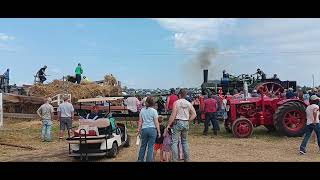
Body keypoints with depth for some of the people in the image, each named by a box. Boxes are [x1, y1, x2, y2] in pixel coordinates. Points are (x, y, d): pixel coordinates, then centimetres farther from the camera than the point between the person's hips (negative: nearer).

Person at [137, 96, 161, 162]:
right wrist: (159, 132, 2)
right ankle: (149, 160, 6)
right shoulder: (154, 111, -5)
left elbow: (140, 121, 8)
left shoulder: (142, 110, 5)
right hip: (152, 129, -3)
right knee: (150, 146, 4)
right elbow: (156, 122, -4)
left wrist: (139, 129, 18)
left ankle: (140, 159, 22)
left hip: (144, 129, 3)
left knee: (143, 146, 15)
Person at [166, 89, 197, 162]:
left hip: (178, 122, -5)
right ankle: (187, 159, 21)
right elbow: (194, 114, 4)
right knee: (185, 141, 17)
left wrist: (169, 124, -7)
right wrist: (188, 120, 11)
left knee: (174, 141, 0)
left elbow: (173, 115, -12)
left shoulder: (176, 102, -8)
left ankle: (175, 159, -5)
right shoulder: (189, 103, 6)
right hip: (186, 123, 5)